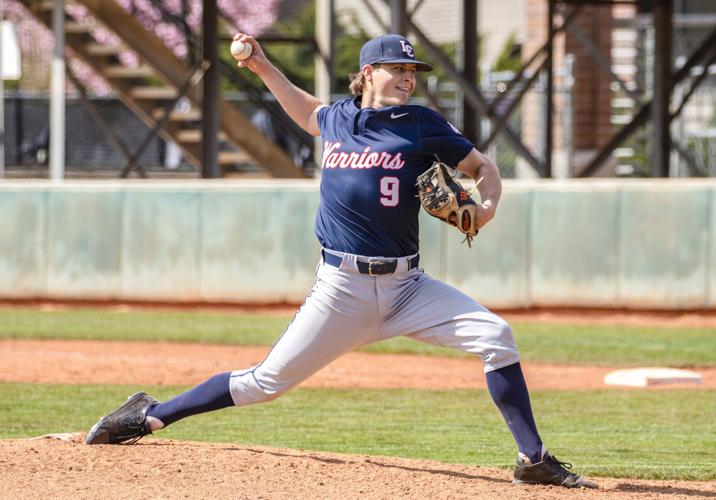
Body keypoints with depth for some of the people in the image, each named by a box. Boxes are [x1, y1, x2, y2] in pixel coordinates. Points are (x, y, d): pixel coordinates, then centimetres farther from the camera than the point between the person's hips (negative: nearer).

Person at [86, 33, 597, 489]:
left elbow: (484, 168, 6)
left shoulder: (423, 125, 0)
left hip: (406, 285, 0)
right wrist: (262, 67, 25)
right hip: (342, 288, 0)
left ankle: (533, 459, -12)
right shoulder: (337, 118, 7)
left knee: (495, 335, -19)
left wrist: (486, 206, -15)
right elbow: (308, 113, 32)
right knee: (267, 381, -1)